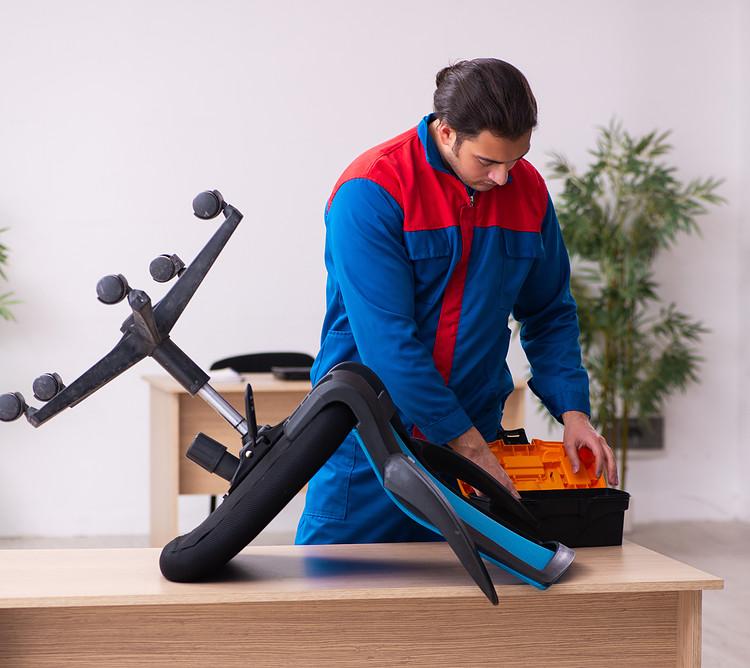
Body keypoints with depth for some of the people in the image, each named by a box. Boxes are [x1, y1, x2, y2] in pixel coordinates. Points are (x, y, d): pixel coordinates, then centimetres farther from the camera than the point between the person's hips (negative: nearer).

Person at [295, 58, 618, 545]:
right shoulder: (370, 193, -17)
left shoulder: (528, 190, 1)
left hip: (475, 434, 4)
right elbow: (386, 338, -21)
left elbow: (550, 313, 12)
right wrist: (469, 445, -20)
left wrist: (573, 410, -3)